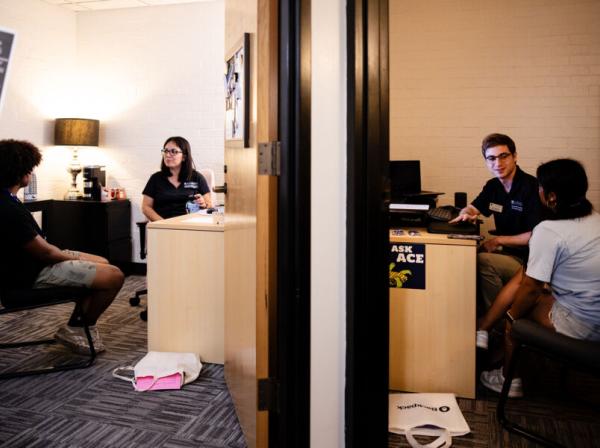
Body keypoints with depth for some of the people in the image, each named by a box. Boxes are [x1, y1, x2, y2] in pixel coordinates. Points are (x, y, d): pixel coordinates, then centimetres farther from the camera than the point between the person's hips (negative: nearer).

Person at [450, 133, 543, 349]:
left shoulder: (532, 188, -16)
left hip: (530, 259, -7)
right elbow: (472, 208, 18)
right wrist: (466, 214, -7)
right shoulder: (493, 186, 5)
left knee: (482, 262, -29)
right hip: (508, 254, 7)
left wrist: (499, 240, -17)